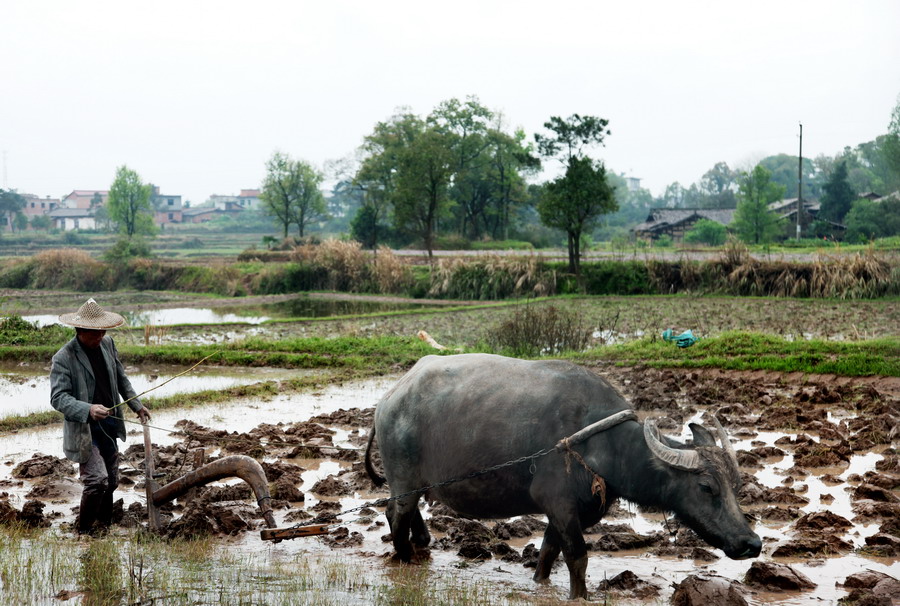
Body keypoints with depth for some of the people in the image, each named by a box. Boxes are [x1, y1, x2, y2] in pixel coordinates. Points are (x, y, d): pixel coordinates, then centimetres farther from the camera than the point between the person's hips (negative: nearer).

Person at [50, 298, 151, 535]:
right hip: (83, 430, -7)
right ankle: (83, 530, 5)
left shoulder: (107, 344, 4)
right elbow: (58, 397, -24)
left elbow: (121, 379, 19)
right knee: (97, 479, -15)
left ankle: (104, 524, 33)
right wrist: (88, 410, -38)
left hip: (108, 426, 7)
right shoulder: (63, 358, -17)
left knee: (111, 480, 14)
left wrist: (137, 406, 21)